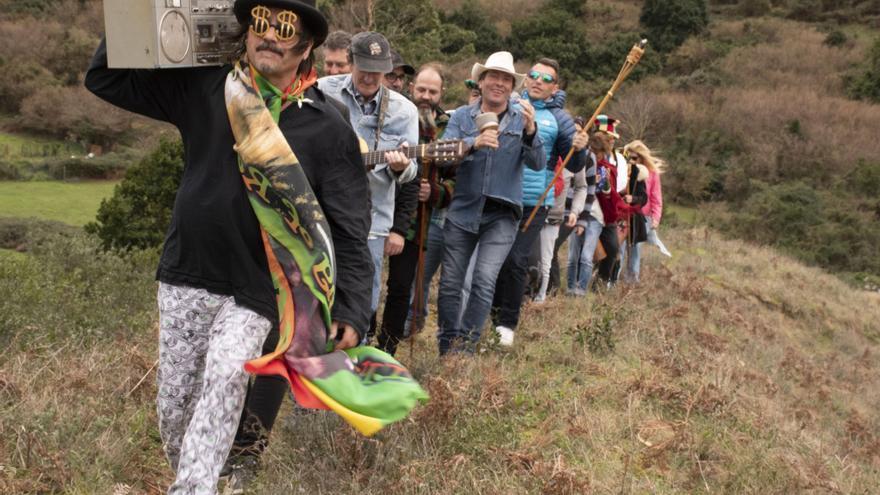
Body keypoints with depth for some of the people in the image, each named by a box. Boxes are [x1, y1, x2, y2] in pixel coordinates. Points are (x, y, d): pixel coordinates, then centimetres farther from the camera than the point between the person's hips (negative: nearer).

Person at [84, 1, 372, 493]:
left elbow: (350, 231, -6)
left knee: (223, 385, -21)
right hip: (185, 277, 3)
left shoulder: (328, 127, -7)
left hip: (255, 290, -3)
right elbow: (105, 78, 8)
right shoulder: (203, 88, 1)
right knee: (173, 402, 11)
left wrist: (351, 312, -13)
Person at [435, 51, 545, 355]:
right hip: (462, 211, 2)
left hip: (501, 215, -2)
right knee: (450, 283, 5)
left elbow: (538, 164, -8)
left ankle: (465, 348, -3)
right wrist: (474, 143, -28)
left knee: (484, 281, -14)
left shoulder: (523, 118, 2)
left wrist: (530, 132, -27)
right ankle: (447, 347, 21)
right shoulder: (462, 116, 5)